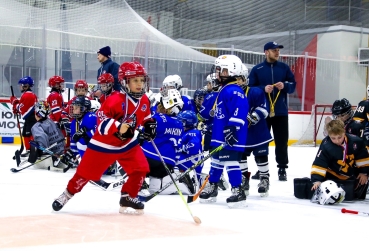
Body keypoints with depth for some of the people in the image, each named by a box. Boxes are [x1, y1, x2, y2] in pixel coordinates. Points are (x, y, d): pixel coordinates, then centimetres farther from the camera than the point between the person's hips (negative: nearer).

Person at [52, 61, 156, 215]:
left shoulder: (144, 101, -2)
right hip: (104, 144, -6)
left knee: (141, 168, -7)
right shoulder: (115, 100, -26)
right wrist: (118, 127, -44)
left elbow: (145, 116, 17)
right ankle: (68, 194, 24)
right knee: (86, 172, 1)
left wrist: (150, 124, -3)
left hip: (128, 143, 6)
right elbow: (101, 119, -30)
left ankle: (128, 198, 9)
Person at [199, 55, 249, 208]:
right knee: (216, 161, 16)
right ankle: (212, 189, 26)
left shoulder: (234, 91, -16)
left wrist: (232, 128, -31)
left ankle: (238, 191, -6)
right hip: (219, 136, 11)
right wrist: (206, 123, 31)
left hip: (231, 137, -11)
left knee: (231, 161, -10)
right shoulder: (223, 90, 18)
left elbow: (239, 112, -26)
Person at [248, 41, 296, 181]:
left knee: (281, 141, 2)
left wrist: (284, 85, -12)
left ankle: (282, 169, 10)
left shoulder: (284, 68, 7)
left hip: (281, 111, 1)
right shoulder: (257, 69, 1)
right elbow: (251, 89, -2)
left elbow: (293, 85, 8)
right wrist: (263, 89, -18)